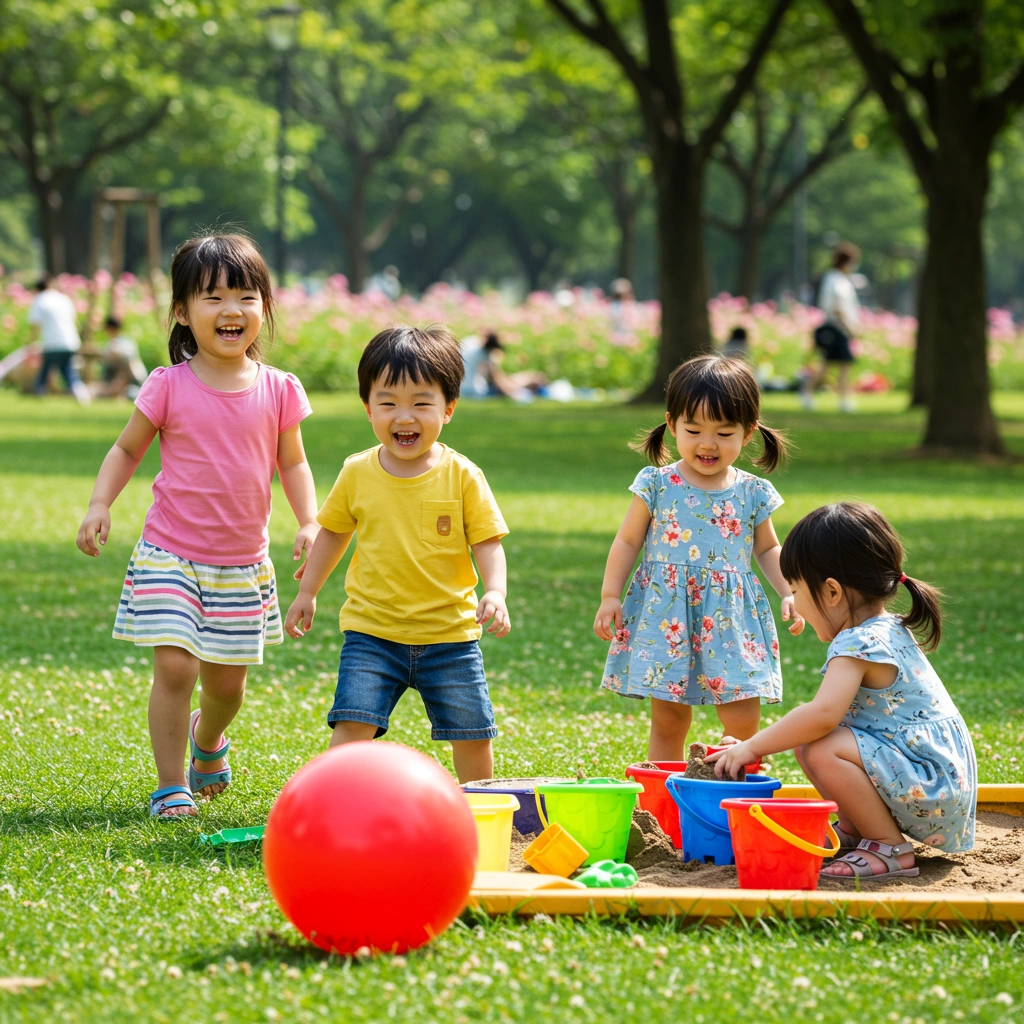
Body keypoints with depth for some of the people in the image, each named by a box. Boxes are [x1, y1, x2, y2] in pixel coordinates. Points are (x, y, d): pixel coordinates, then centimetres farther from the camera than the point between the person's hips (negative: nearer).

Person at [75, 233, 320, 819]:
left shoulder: (278, 391, -1)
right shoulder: (169, 386, -6)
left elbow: (293, 463, 9)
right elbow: (128, 449, 5)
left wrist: (310, 523, -5)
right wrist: (100, 504, -10)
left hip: (243, 561, 2)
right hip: (170, 555, -2)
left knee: (227, 680, 10)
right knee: (175, 664, -15)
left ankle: (208, 740, 45)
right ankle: (172, 785, 0)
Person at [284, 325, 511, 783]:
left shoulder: (462, 476, -6)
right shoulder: (357, 474, -1)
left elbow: (487, 541, -5)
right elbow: (333, 531, 15)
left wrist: (495, 592, -23)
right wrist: (307, 592, 19)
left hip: (449, 634, 0)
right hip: (372, 631, 0)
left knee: (472, 735, 6)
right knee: (352, 725, -14)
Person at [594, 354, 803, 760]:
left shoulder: (753, 493, 4)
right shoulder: (657, 485, -1)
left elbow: (767, 549, 17)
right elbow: (628, 541, 5)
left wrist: (789, 593, 5)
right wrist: (610, 596, 0)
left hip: (731, 616, 1)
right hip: (666, 615, -1)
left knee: (743, 719, -5)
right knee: (668, 719, 4)